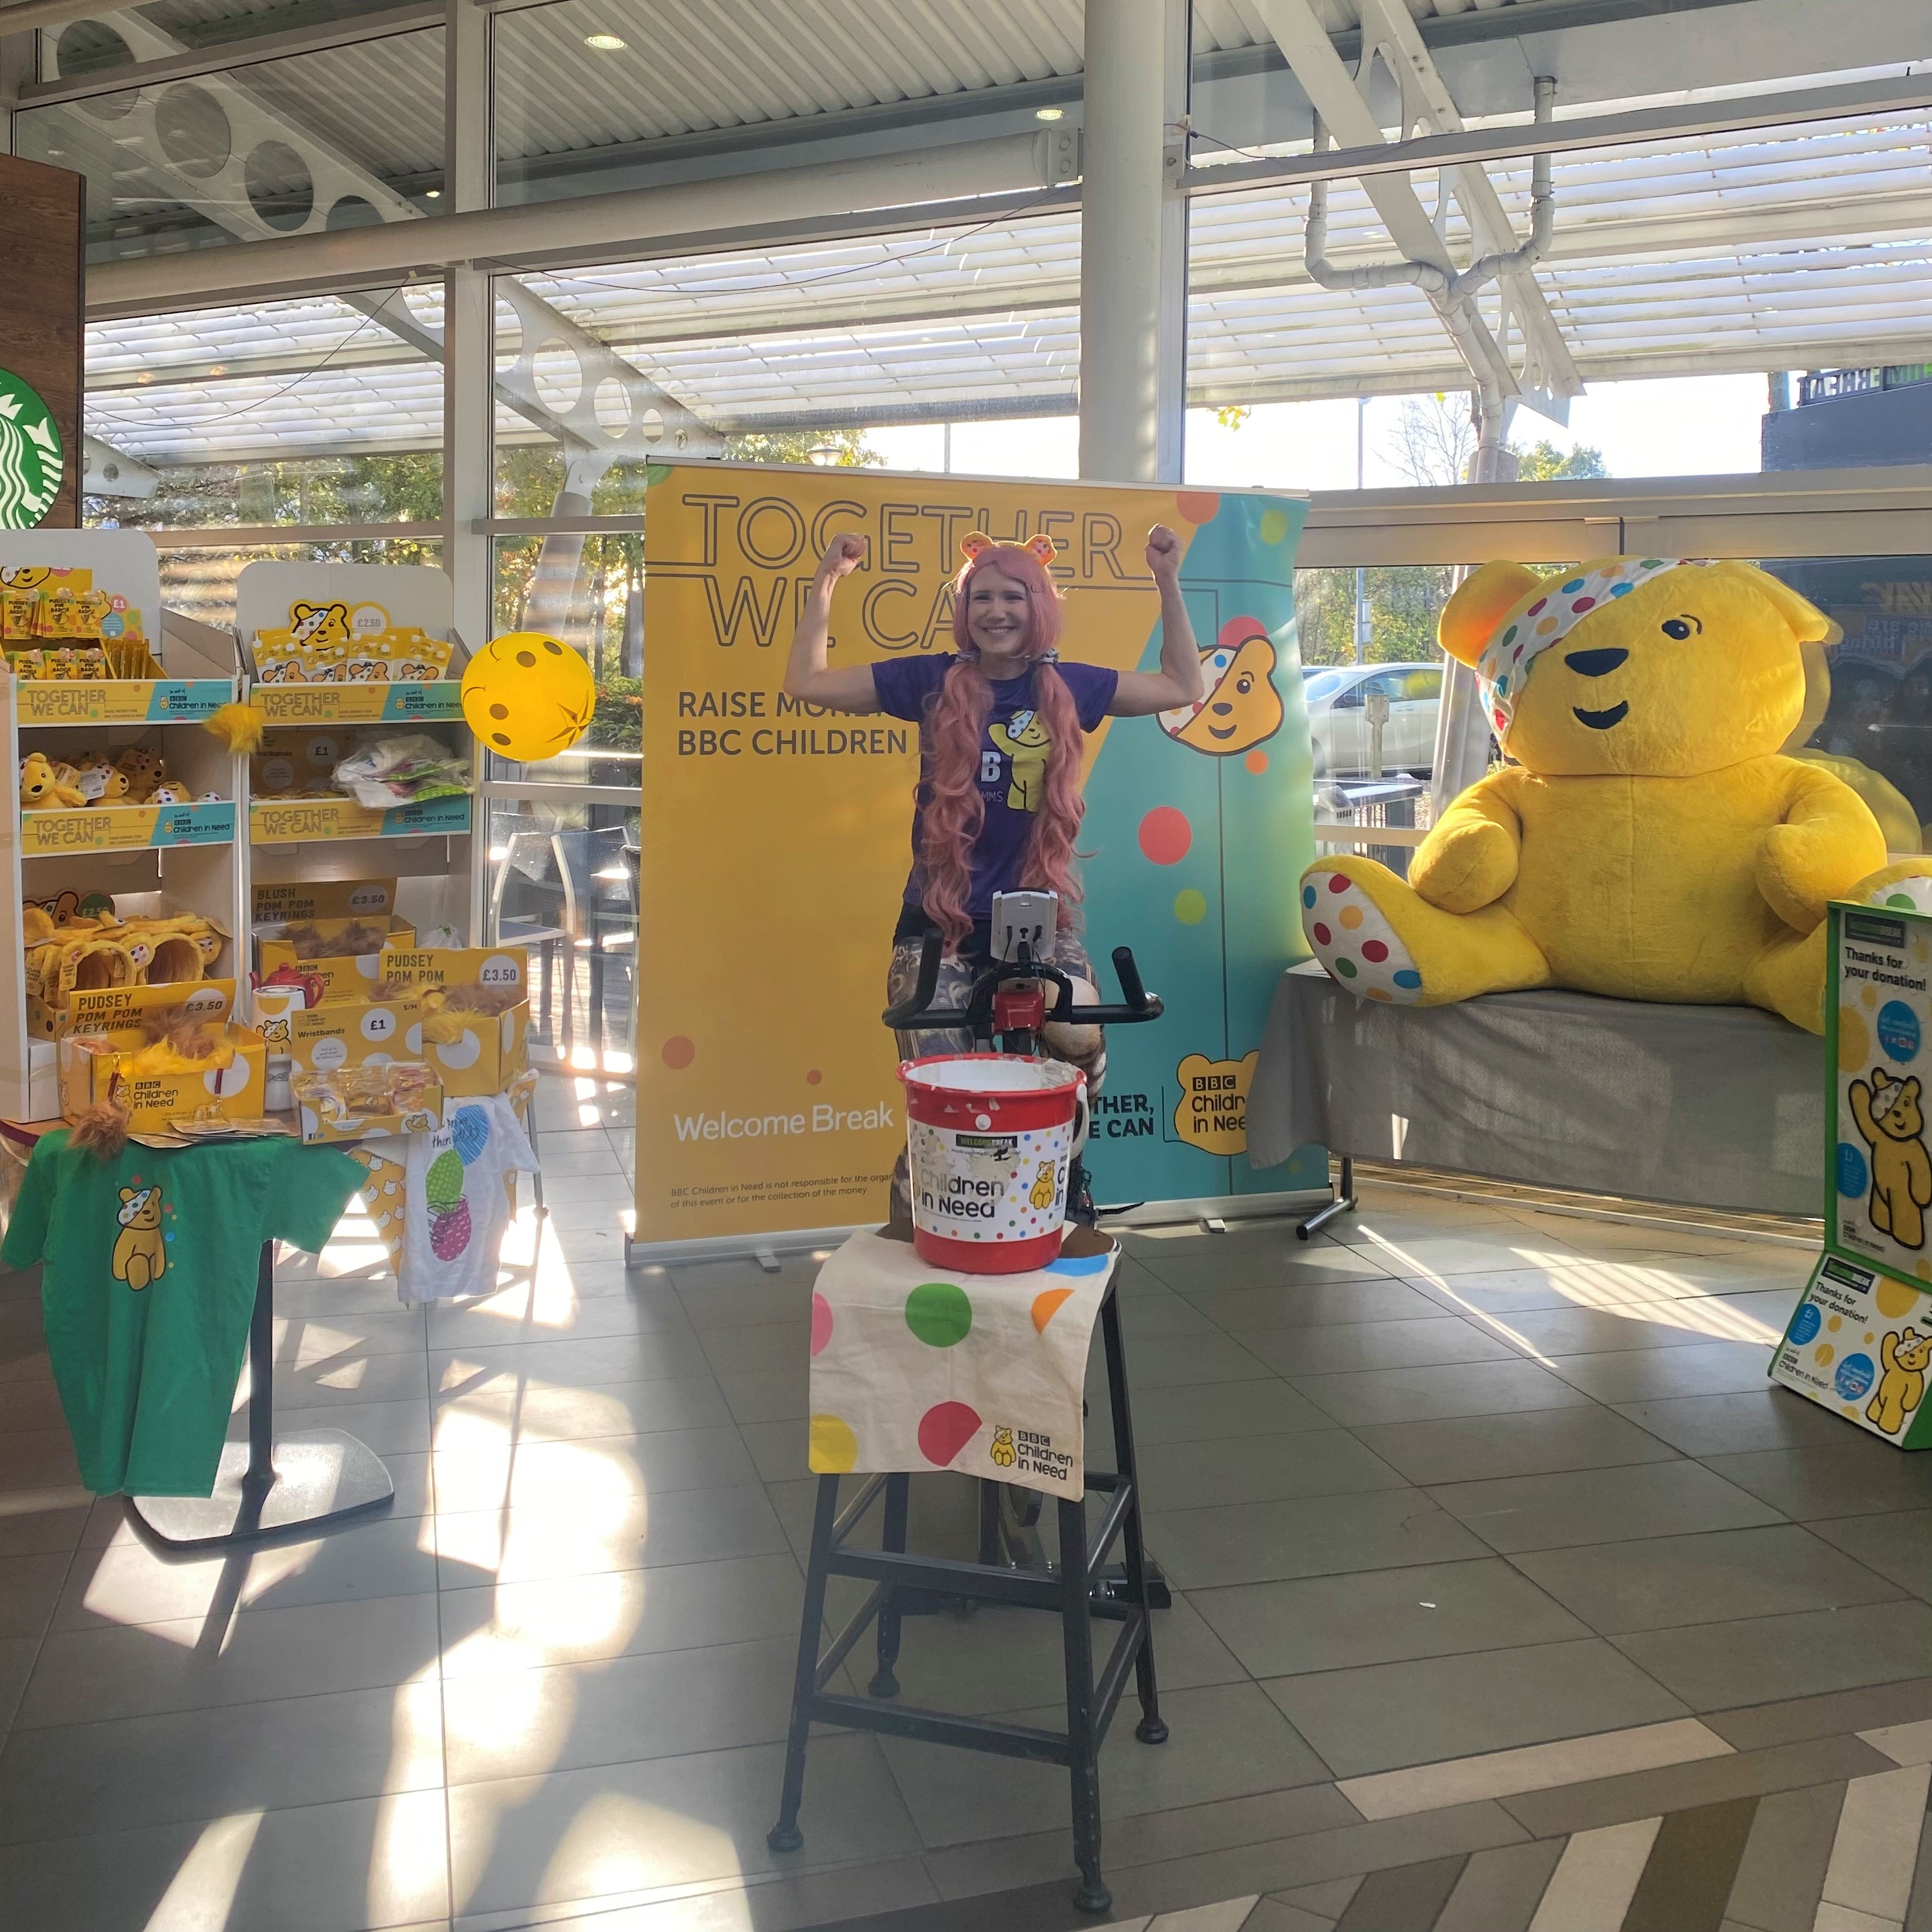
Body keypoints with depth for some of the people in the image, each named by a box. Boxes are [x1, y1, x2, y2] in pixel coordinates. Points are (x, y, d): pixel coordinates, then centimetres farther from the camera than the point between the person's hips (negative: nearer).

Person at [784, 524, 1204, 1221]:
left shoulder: (1069, 687, 5)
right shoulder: (932, 680, 1)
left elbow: (1182, 688, 16)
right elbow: (806, 683, 3)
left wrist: (1168, 584, 9)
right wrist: (827, 580, -2)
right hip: (939, 925, 0)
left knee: (1080, 1041, -29)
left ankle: (1064, 1168, -1)